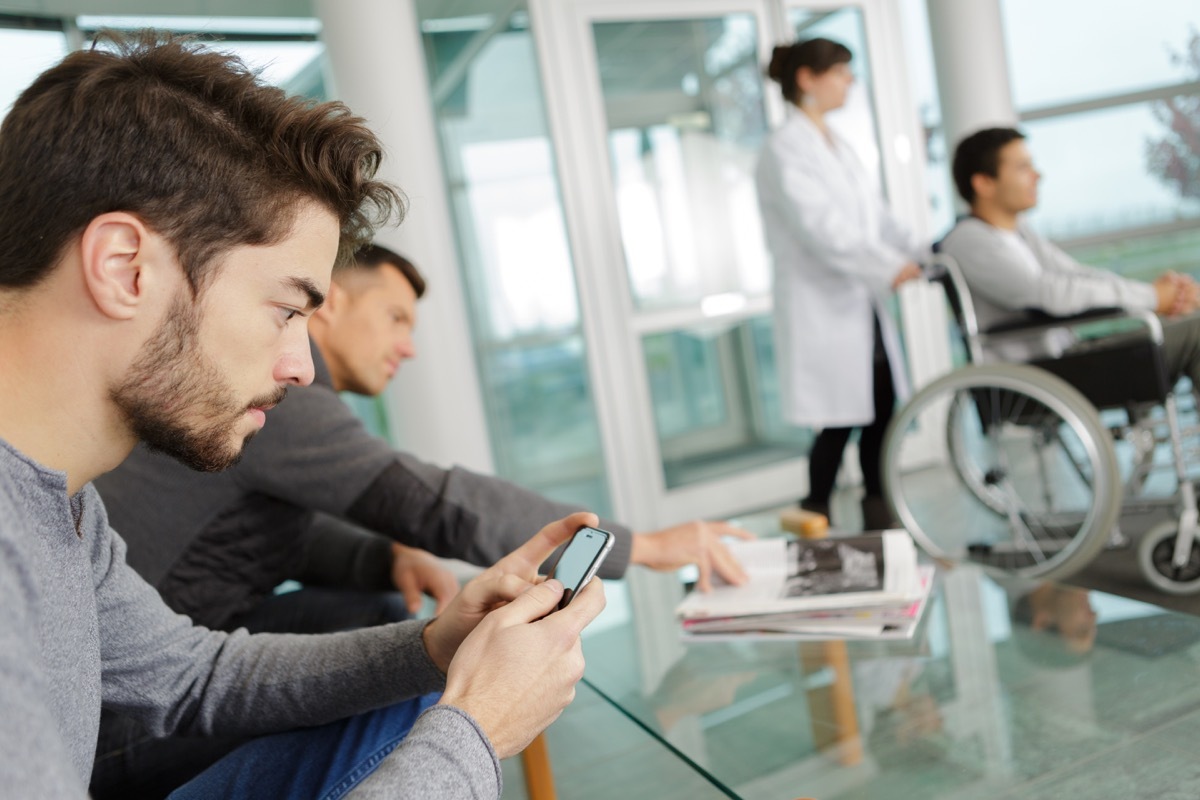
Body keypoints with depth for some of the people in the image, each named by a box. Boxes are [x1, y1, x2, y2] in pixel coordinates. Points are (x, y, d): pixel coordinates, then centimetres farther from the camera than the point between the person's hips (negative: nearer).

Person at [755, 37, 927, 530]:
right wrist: (890, 267, -25)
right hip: (822, 308, -8)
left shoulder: (838, 146, 18)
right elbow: (820, 226, -21)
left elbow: (876, 216, 15)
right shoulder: (785, 150, -10)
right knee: (839, 422, -5)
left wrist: (922, 255, 2)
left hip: (863, 304, 8)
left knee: (881, 408, 8)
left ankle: (880, 519, 21)